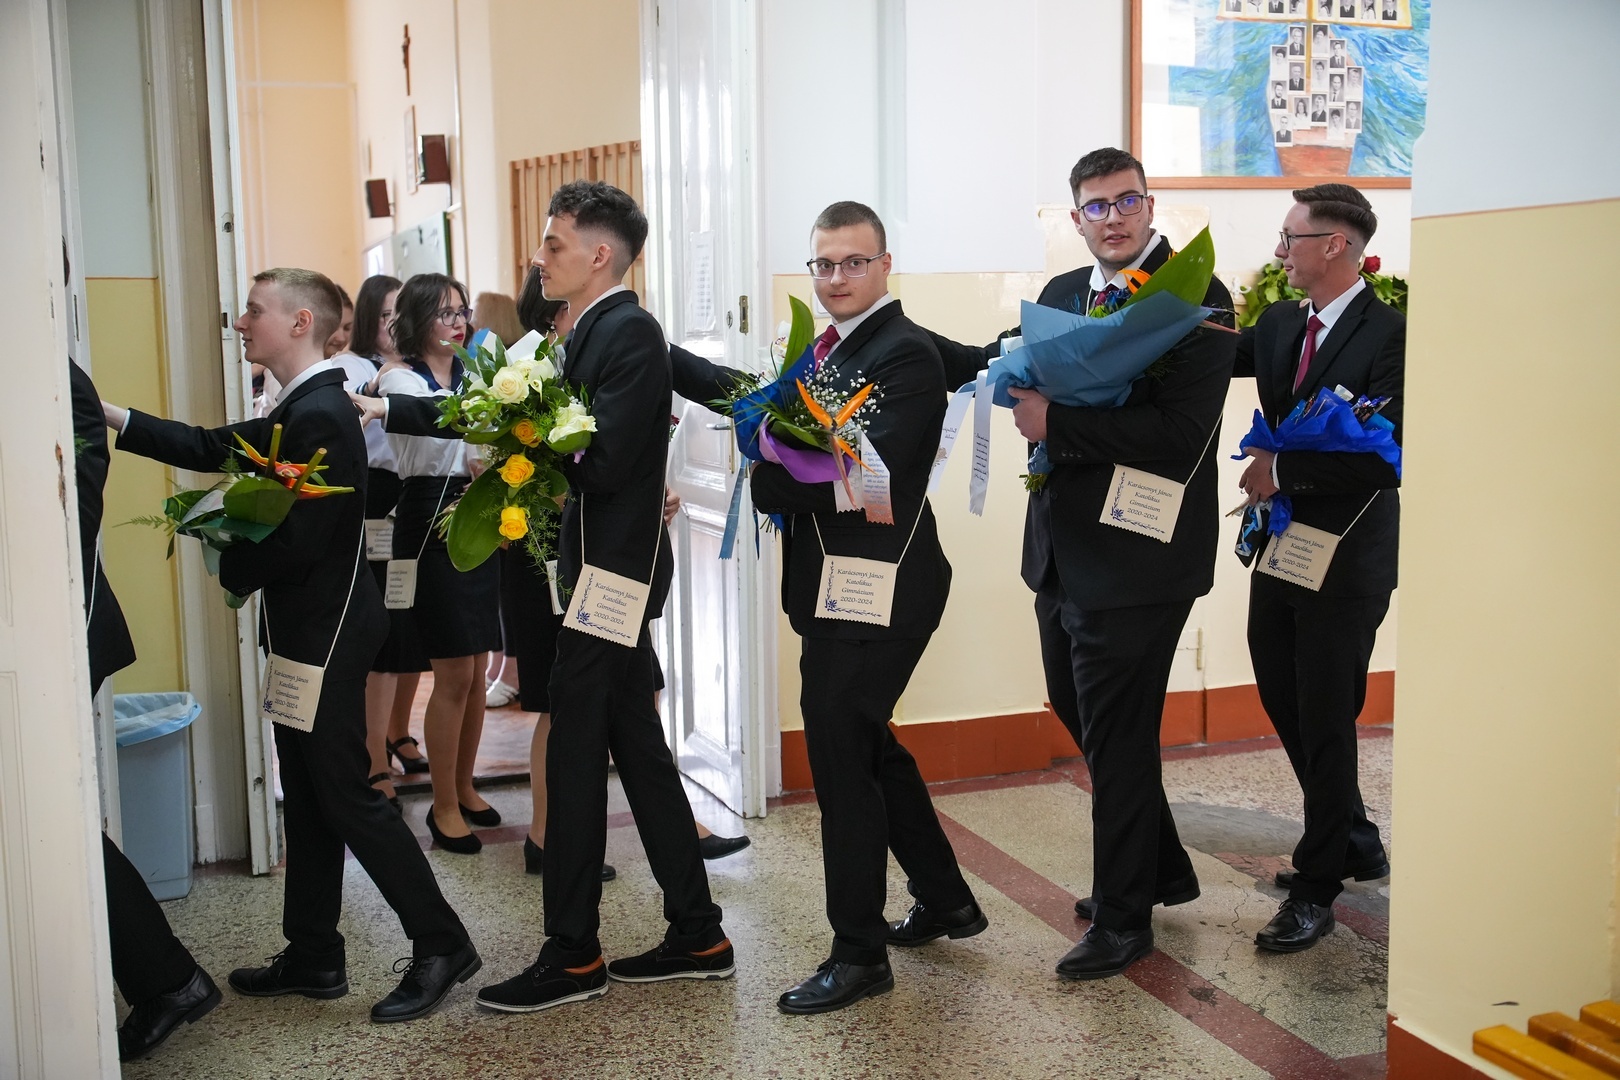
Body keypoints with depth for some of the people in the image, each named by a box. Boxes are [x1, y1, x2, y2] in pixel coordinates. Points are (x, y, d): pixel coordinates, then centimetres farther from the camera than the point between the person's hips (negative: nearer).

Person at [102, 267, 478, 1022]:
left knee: (347, 795, -3)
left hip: (324, 633, -10)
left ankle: (441, 945, 6)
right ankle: (312, 958, 26)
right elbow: (211, 449, 14)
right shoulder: (297, 411, 12)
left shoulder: (321, 415, -20)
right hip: (307, 630, 10)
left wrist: (232, 570, -7)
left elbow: (300, 539, -24)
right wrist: (114, 418, 8)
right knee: (307, 797, 15)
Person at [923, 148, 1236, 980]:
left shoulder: (1197, 298, -13)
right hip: (1063, 552, 8)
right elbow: (999, 369, 19)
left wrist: (1055, 425, -24)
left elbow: (1180, 433, -23)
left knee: (1117, 734, 2)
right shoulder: (1063, 293, 11)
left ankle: (1123, 917, 21)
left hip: (1138, 558, -8)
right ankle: (1161, 870, 40)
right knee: (1078, 712, 19)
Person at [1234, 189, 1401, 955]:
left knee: (1324, 719, 2)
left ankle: (1317, 886, 17)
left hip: (1347, 555, -7)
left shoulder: (1390, 335, -16)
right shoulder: (1278, 327, 8)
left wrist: (1283, 470, -18)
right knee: (1284, 702, 16)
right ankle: (1354, 843, 36)